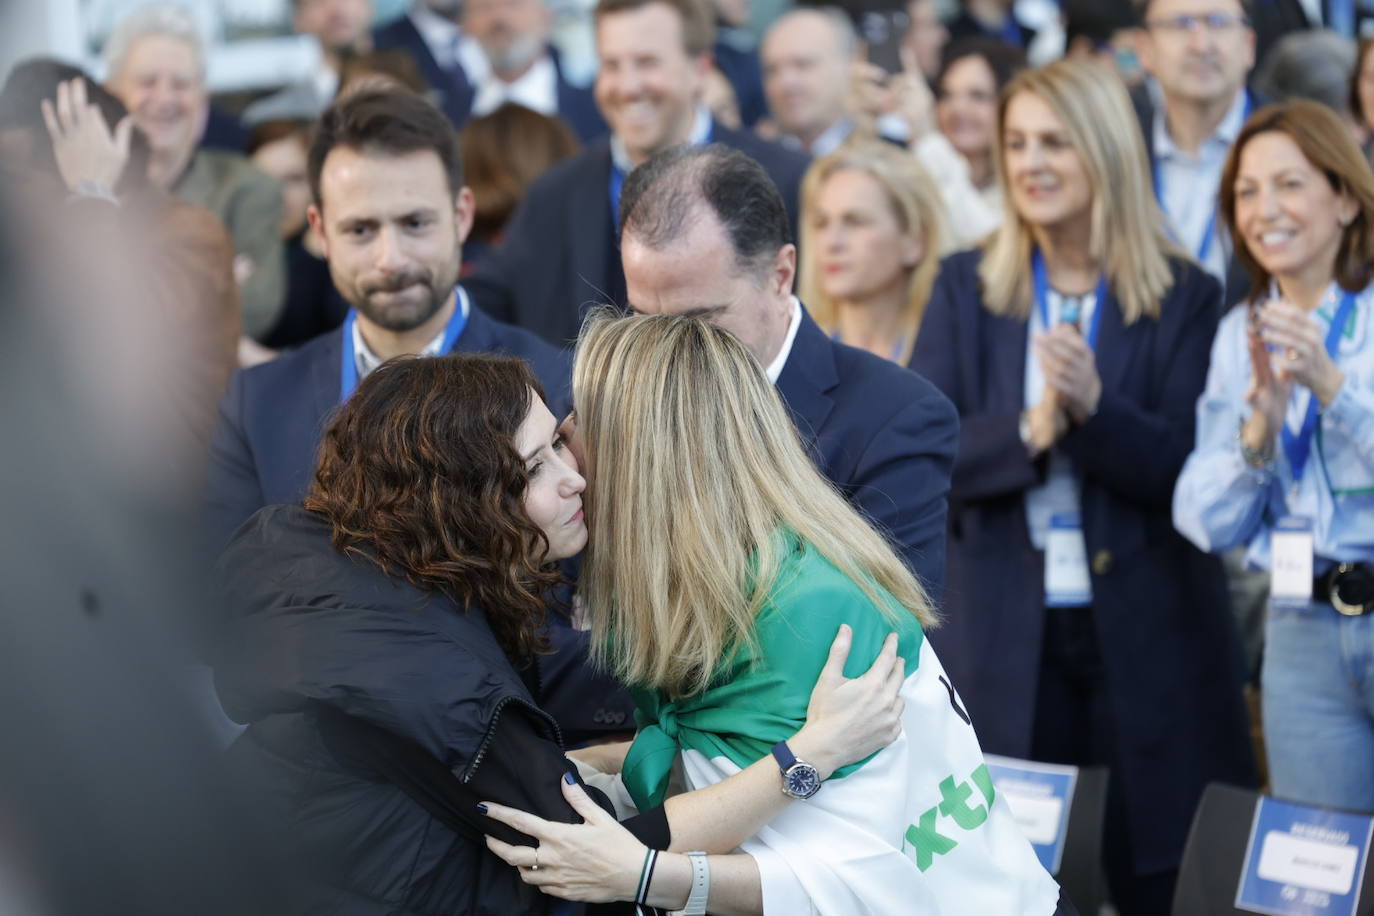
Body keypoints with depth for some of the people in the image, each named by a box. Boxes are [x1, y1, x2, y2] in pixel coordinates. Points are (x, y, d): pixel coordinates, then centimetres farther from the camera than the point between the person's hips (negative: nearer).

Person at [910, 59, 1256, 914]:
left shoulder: (1184, 297, 0)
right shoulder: (967, 287, 6)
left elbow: (1189, 471, -7)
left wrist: (1094, 408, -24)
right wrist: (1027, 430, -20)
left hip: (1147, 640, -1)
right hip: (1006, 635, 1)